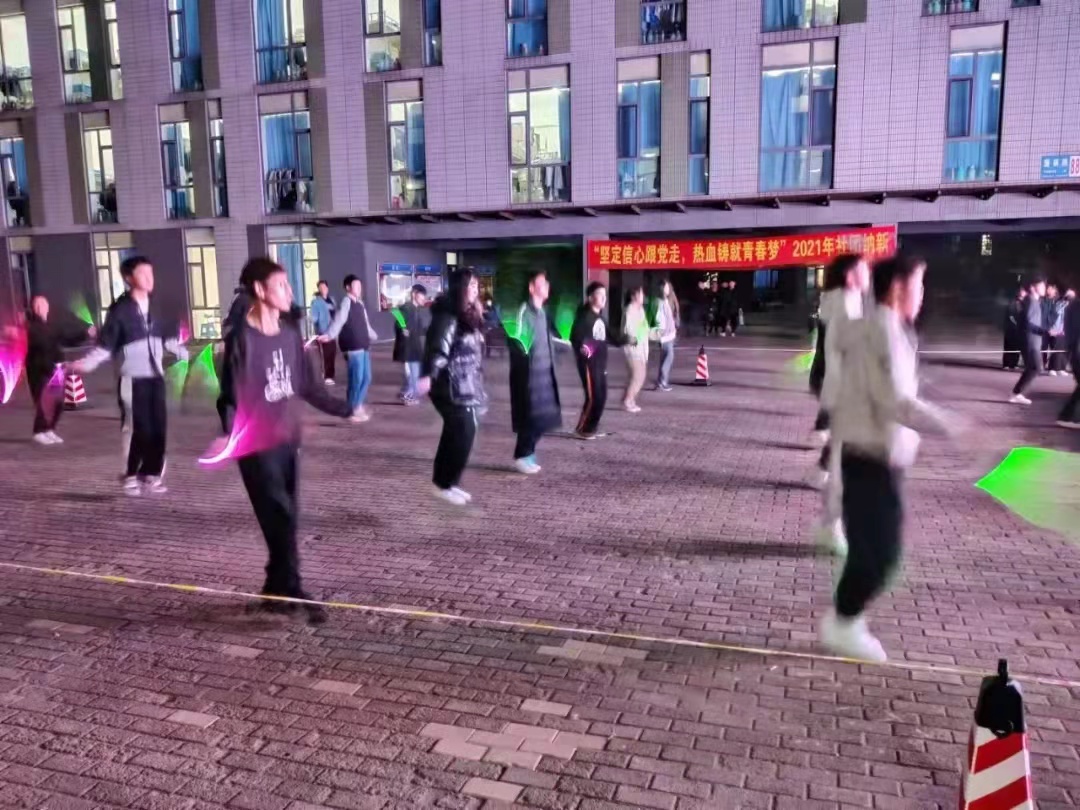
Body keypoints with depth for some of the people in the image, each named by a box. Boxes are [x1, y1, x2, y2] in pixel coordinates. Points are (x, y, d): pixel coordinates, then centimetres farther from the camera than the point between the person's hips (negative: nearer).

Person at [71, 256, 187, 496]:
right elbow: (105, 345, -6)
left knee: (158, 429, 5)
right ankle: (131, 476, 10)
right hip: (133, 379, -5)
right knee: (136, 429, -3)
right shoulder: (120, 309, -7)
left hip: (156, 376, 5)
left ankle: (151, 474, 16)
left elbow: (168, 337, 21)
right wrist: (87, 363, -17)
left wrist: (185, 355, 23)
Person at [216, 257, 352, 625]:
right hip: (258, 445, -6)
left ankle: (276, 589, 23)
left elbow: (306, 385, 14)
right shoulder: (242, 338, -13)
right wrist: (232, 437, -30)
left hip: (288, 440, 7)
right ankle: (291, 592, 2)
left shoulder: (290, 333, 6)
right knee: (281, 518, -7)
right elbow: (233, 396, -15)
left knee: (287, 518, 10)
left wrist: (344, 409, 16)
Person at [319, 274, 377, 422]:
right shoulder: (346, 302, -9)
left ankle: (359, 406, 27)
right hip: (353, 347, -8)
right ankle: (355, 410, 7)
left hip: (363, 346, 9)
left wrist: (373, 336, 43)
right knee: (357, 378, -5)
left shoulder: (360, 303, 16)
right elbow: (339, 320, -22)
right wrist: (329, 335, -38)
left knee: (366, 378, 13)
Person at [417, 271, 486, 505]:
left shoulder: (469, 315, 14)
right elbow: (438, 349, -26)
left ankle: (444, 481, 24)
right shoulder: (448, 317, -16)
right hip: (453, 388, -9)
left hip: (467, 387, 9)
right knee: (463, 434, -7)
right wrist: (429, 376, -41)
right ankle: (446, 484, 5)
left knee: (455, 434, 14)